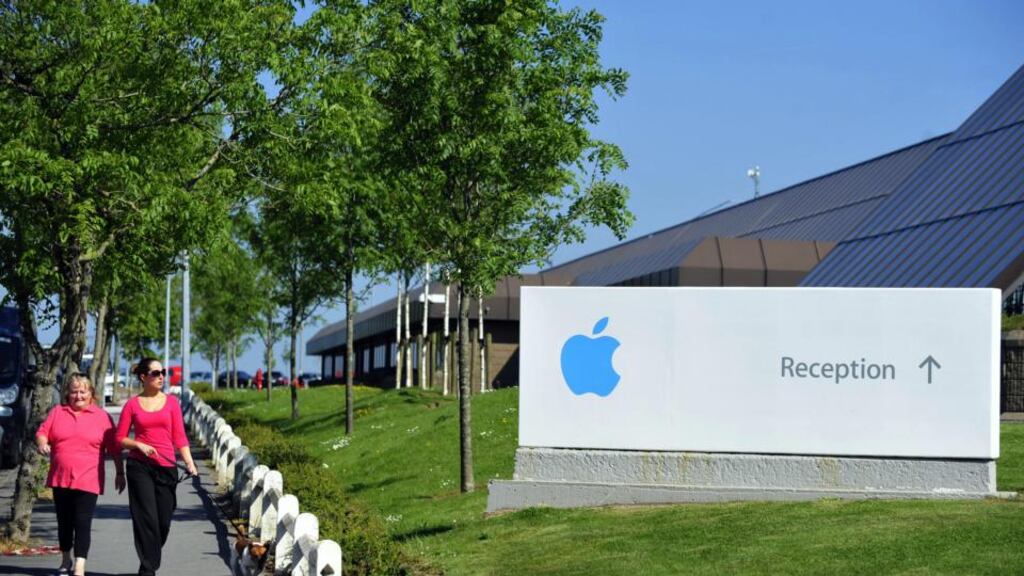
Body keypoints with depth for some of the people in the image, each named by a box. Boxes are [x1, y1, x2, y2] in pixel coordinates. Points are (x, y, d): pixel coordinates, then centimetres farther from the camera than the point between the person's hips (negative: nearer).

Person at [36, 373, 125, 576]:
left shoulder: (102, 416, 3)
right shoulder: (57, 412, 10)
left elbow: (114, 447, 4)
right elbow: (42, 433, 10)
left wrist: (120, 473, 2)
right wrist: (42, 443, -13)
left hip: (87, 480, -3)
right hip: (60, 478, 3)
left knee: (83, 523, -10)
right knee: (64, 522, 14)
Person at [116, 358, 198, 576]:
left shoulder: (171, 402, 7)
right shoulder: (132, 404, 2)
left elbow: (179, 436, 5)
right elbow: (120, 438, 5)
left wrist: (189, 462, -6)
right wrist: (140, 445, -12)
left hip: (166, 467, 2)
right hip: (140, 466, -2)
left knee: (164, 521, 5)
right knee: (146, 518, -6)